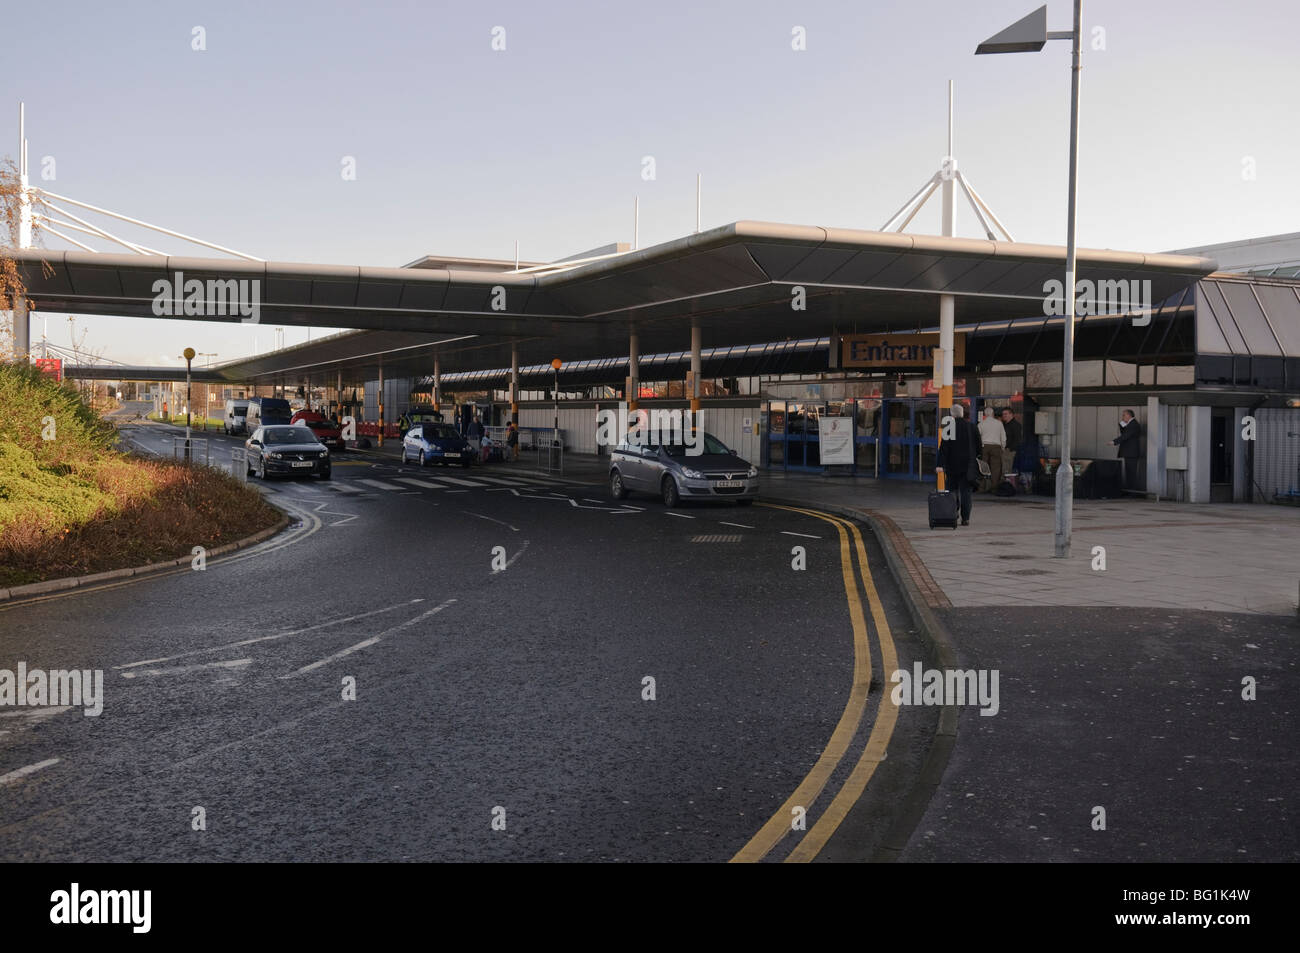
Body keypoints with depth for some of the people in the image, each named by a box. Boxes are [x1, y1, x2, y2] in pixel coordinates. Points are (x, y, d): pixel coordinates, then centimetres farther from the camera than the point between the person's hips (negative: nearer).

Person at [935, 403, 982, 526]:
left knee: (951, 490, 10)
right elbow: (978, 447, 8)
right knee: (966, 492, 5)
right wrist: (976, 463, 19)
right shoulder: (973, 427, 3)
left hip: (952, 465, -2)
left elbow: (943, 447, -13)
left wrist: (940, 464, -15)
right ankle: (965, 518, 0)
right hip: (969, 464, 2)